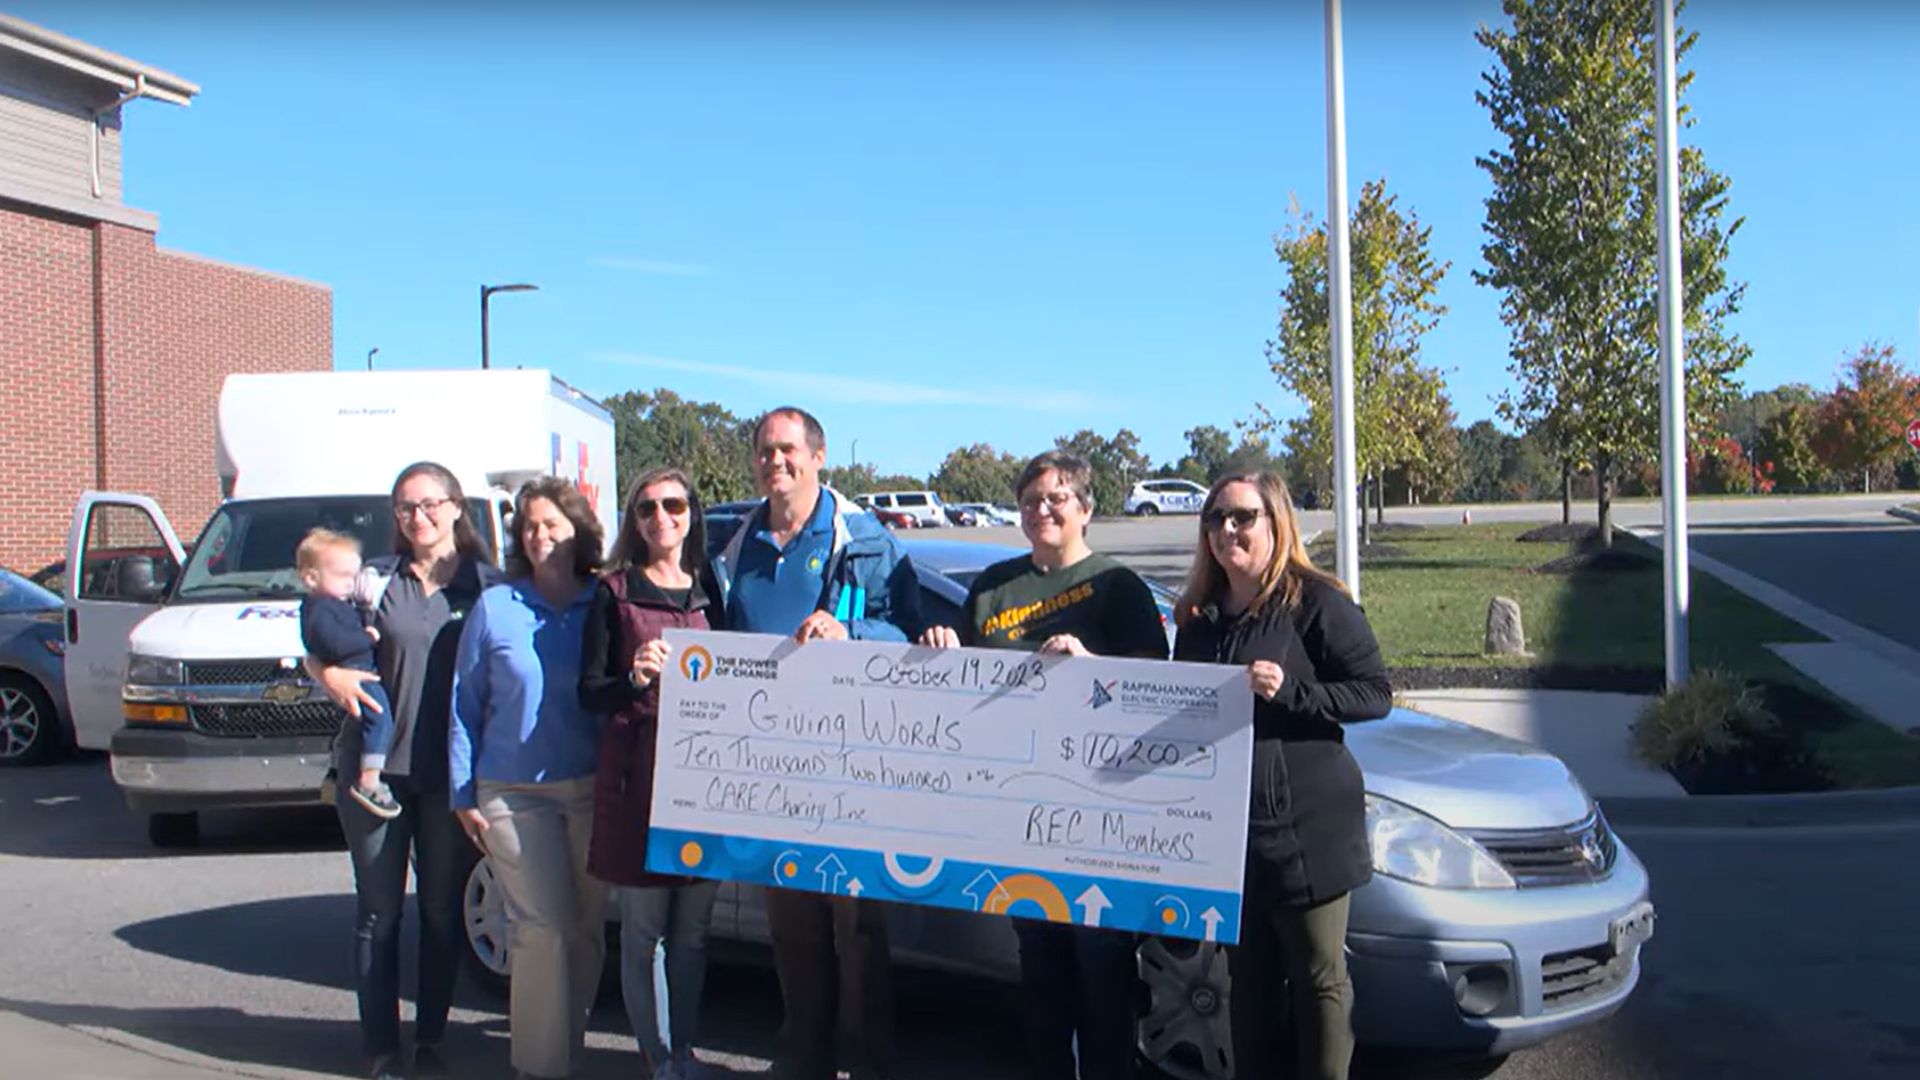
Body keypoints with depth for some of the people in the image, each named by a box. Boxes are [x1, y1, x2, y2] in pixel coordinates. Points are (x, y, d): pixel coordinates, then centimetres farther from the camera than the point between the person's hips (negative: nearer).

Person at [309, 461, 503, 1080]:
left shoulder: (487, 584, 3)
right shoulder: (374, 580, 5)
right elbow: (318, 649, 10)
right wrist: (330, 675, -13)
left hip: (450, 771, 0)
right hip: (376, 766, 0)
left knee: (444, 908, 9)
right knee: (378, 909, 6)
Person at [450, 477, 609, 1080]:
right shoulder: (495, 607, 2)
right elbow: (464, 705, 5)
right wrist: (463, 794, 1)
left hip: (592, 789, 2)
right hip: (514, 793, -2)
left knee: (586, 927, 8)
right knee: (543, 927, -6)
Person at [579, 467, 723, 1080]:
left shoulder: (710, 591, 12)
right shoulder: (614, 593, 2)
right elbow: (588, 694, -1)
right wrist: (635, 680, -19)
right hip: (637, 780, -3)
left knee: (693, 933, 10)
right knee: (643, 932, 3)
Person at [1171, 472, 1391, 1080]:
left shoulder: (1315, 602, -8)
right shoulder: (1198, 615, 12)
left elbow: (1376, 693, -11)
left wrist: (1289, 691, -22)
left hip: (1306, 829, -6)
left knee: (1319, 980, 6)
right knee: (1248, 980, 15)